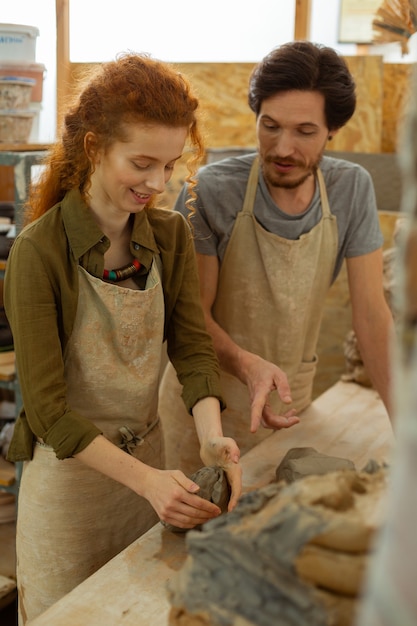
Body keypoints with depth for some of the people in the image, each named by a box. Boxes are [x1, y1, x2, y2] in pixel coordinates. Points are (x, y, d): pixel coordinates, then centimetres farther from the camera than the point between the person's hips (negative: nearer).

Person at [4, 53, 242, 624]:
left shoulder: (172, 235, -5)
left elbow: (193, 347, -6)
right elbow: (47, 409, -20)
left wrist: (211, 437, -24)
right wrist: (147, 480, -28)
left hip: (149, 459, 4)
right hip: (68, 470, -4)